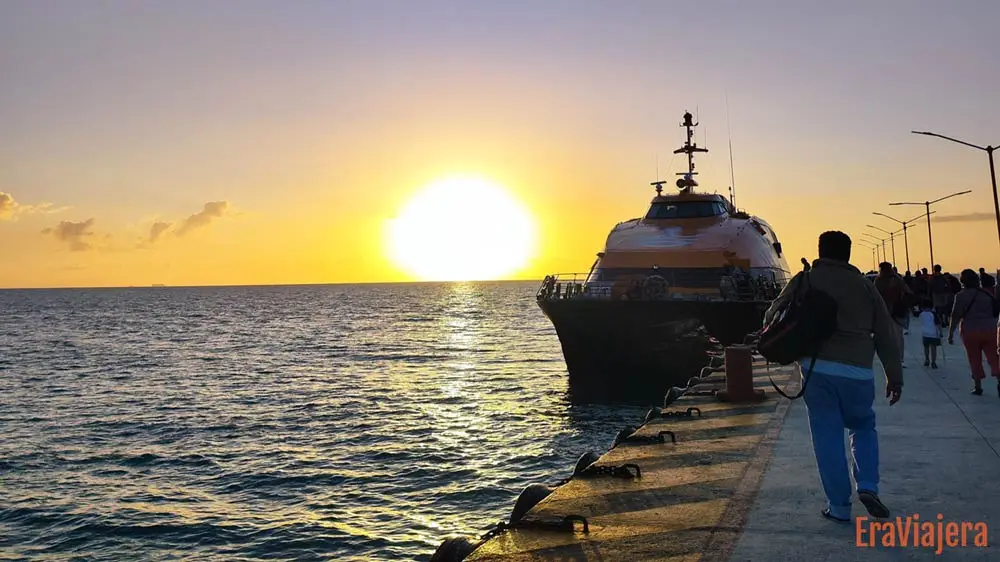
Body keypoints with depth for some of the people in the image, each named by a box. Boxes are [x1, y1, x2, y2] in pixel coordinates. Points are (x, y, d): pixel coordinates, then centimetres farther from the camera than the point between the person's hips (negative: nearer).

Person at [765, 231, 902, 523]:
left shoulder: (805, 280, 5)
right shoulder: (865, 286, 10)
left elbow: (774, 316, 5)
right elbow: (886, 335, 11)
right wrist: (894, 376, 17)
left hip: (816, 368, -2)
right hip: (858, 372, 2)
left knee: (828, 437, 6)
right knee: (864, 427, 24)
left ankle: (839, 506, 10)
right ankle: (868, 486, 9)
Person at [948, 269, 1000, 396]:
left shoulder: (961, 296, -5)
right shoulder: (986, 294, 8)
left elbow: (956, 316, -8)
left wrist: (951, 333, -3)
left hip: (970, 331, -2)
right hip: (990, 329, 2)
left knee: (975, 360, 8)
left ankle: (978, 387, 12)